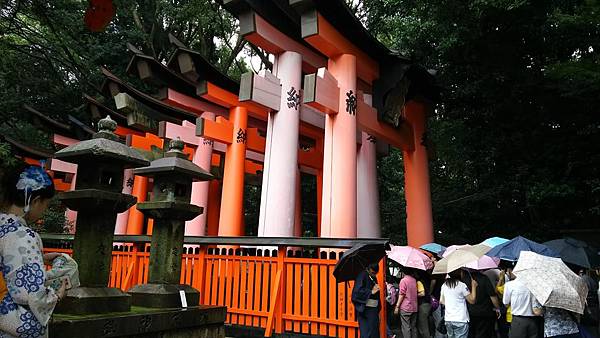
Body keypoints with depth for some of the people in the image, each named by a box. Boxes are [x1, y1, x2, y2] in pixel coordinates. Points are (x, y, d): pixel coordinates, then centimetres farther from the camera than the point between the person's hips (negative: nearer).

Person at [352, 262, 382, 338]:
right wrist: (371, 292, -20)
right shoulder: (362, 276, -12)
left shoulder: (373, 277, 14)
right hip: (365, 310, -8)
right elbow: (357, 292, -21)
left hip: (374, 309, 8)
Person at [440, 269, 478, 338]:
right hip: (461, 320, -5)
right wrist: (473, 286, 2)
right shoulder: (462, 285, -11)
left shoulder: (444, 285, 4)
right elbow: (472, 300, -4)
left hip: (448, 320, 5)